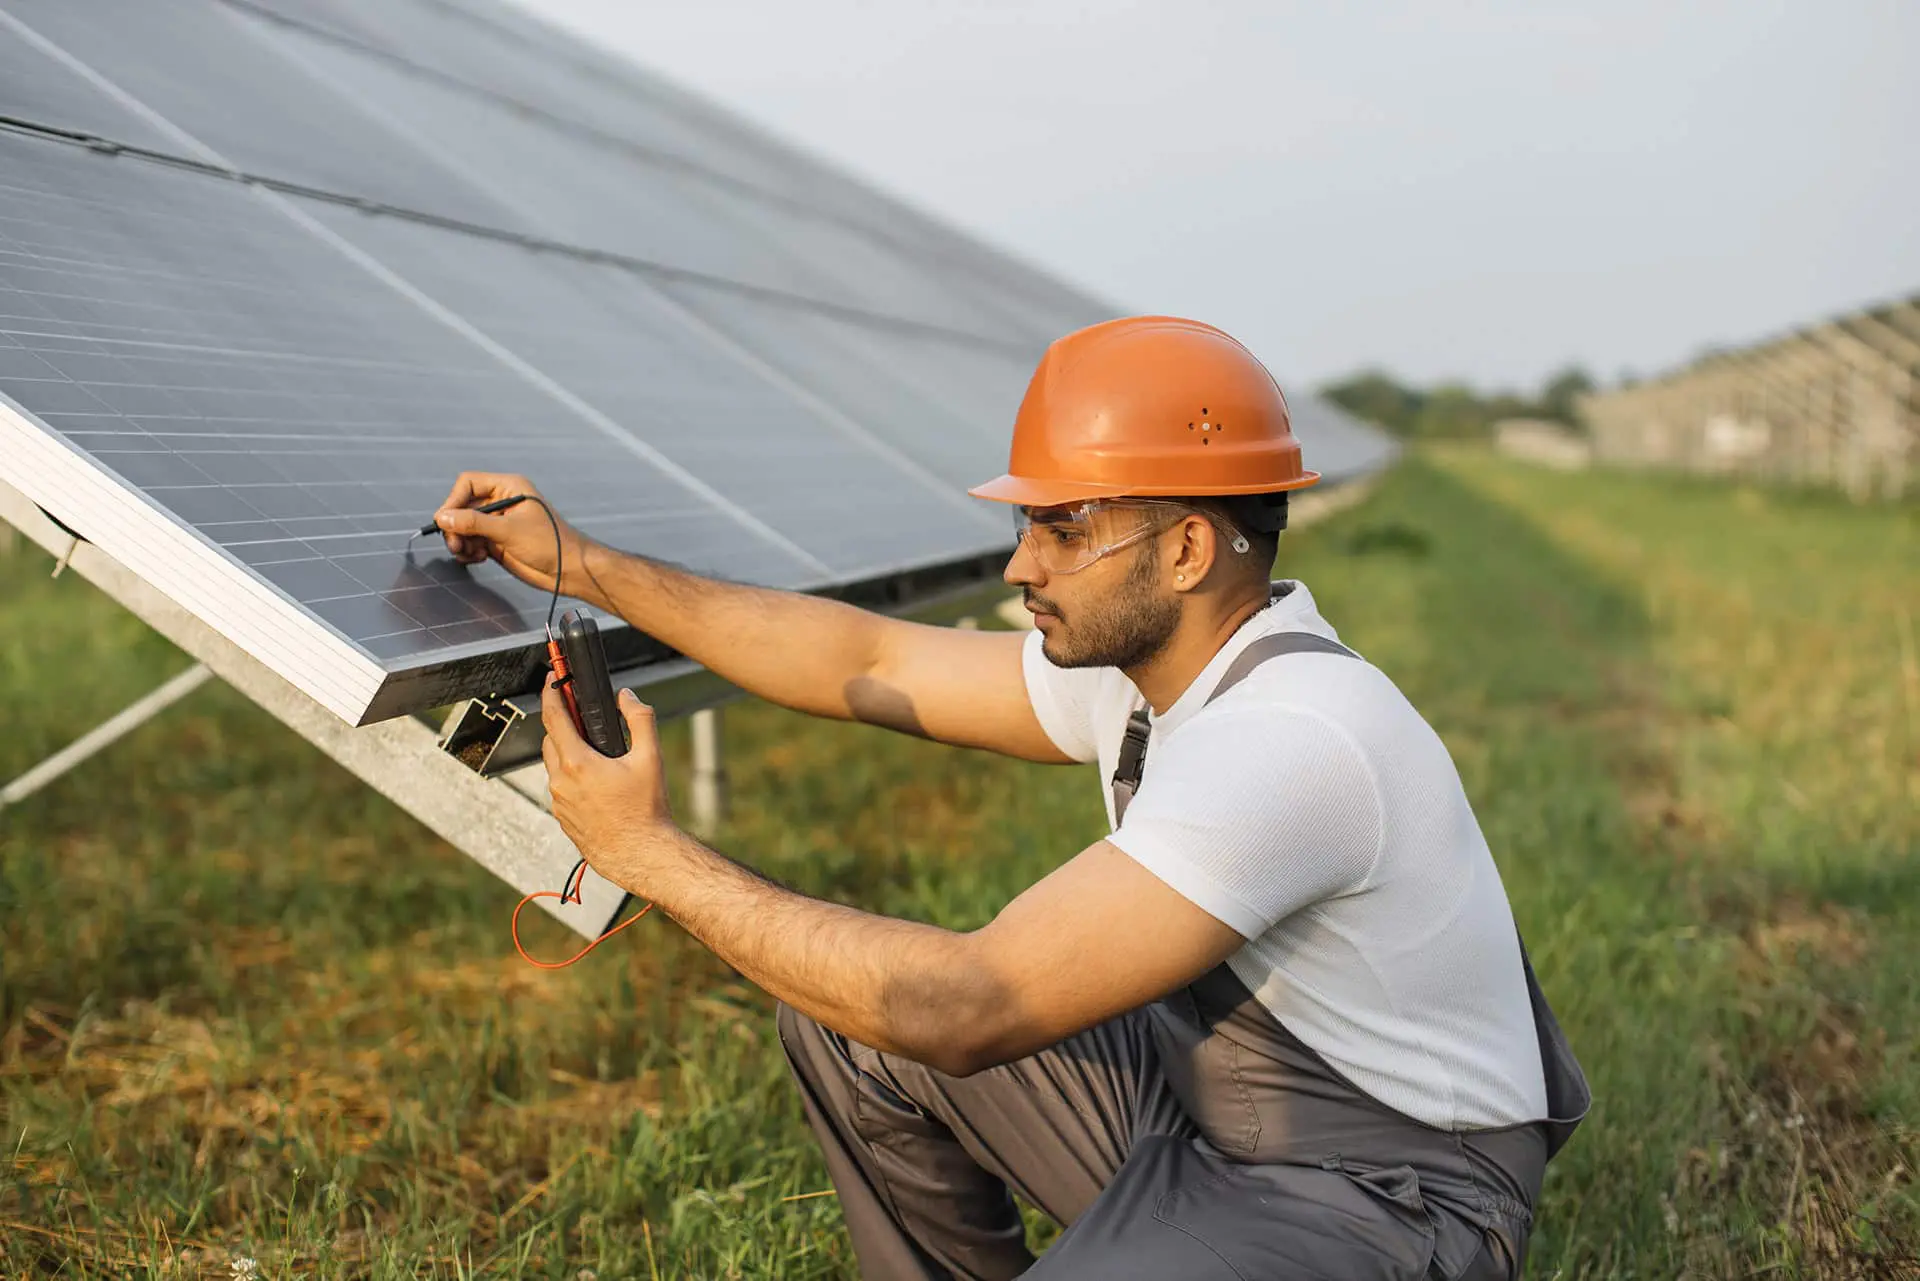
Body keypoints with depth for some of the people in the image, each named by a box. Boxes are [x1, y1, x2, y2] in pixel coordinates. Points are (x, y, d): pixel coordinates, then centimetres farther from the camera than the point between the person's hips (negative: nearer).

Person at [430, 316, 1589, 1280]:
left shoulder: (1289, 743, -31)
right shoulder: (1140, 663, -3)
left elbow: (974, 1009, -33)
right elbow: (873, 664, 4)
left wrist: (655, 855, -27)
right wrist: (584, 565, 2)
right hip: (1204, 1104, 8)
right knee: (847, 1023, 2)